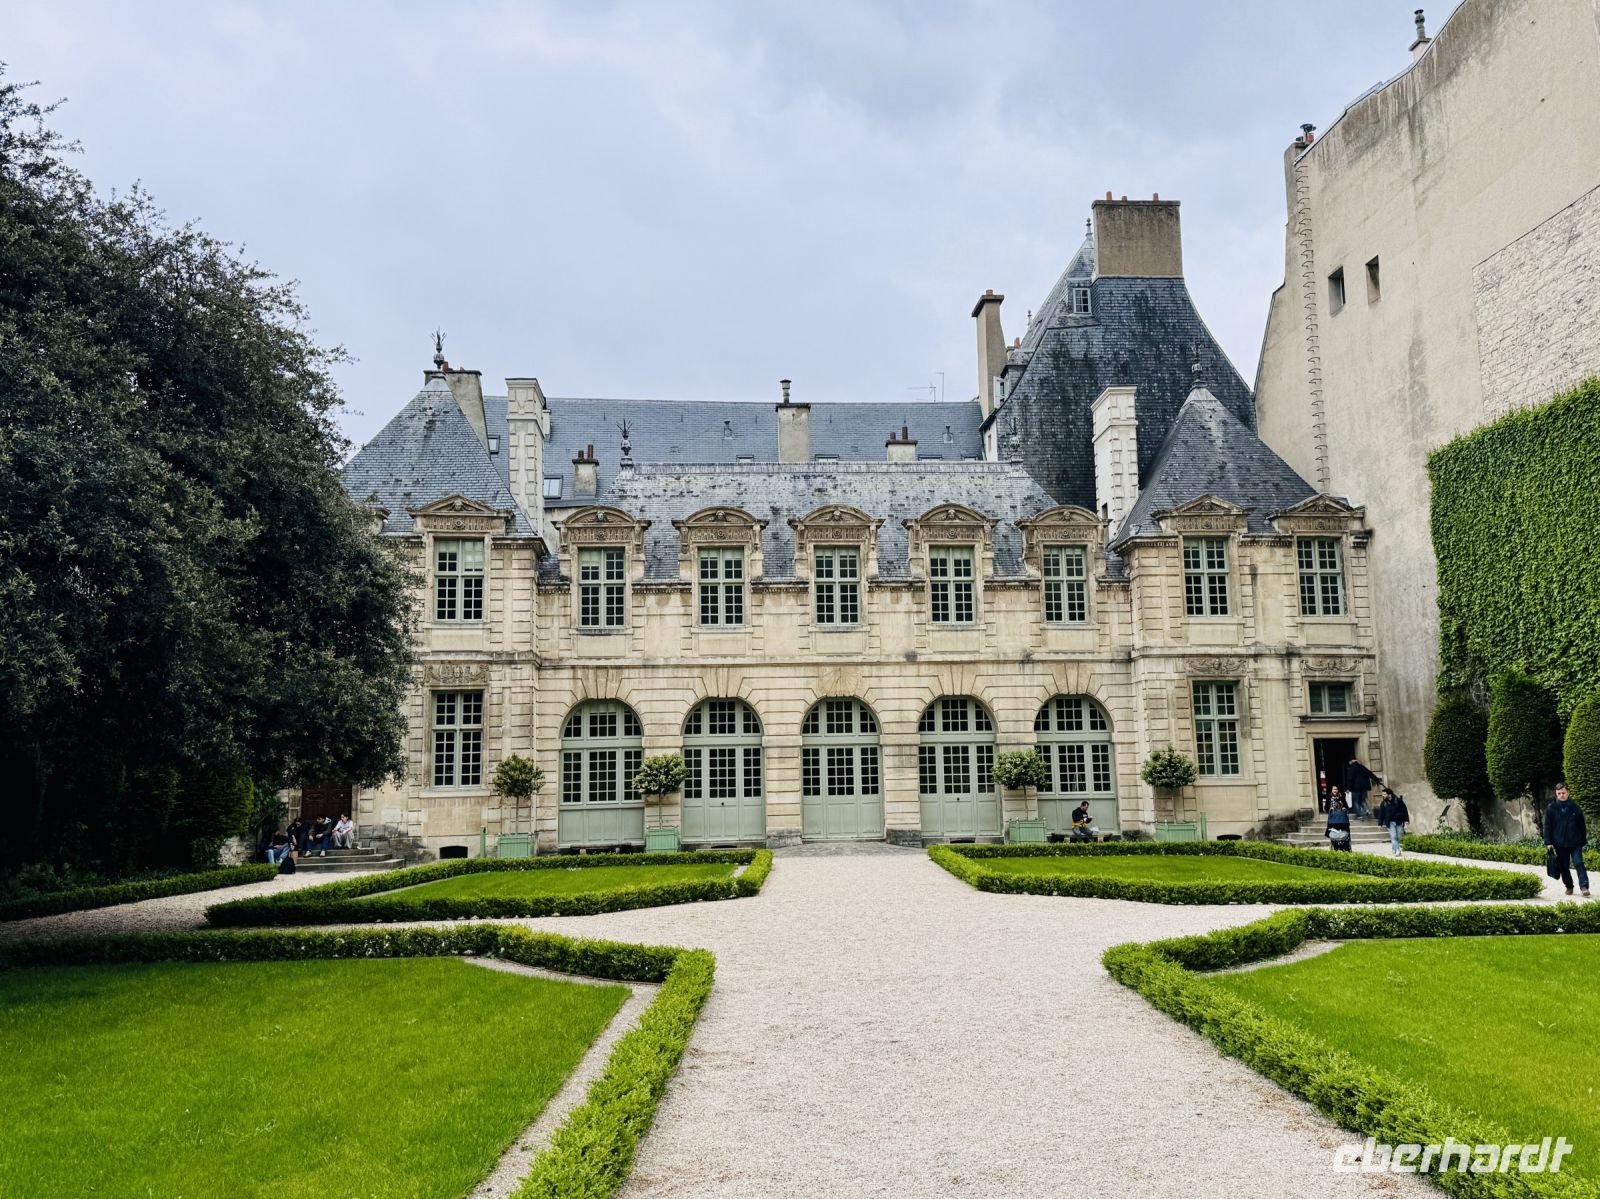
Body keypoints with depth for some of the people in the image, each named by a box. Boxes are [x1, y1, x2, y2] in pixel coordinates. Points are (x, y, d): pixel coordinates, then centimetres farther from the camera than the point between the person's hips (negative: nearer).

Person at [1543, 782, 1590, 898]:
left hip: (1575, 843, -1)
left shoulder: (1575, 808, 3)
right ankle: (1569, 887, 20)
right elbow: (1547, 827, 2)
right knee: (1564, 867, 7)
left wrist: (1584, 840, 8)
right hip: (1560, 844, 1)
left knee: (1579, 863, -10)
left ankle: (1584, 887, -11)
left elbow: (1582, 826, 10)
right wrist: (1548, 843, -4)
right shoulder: (1551, 809, 1)